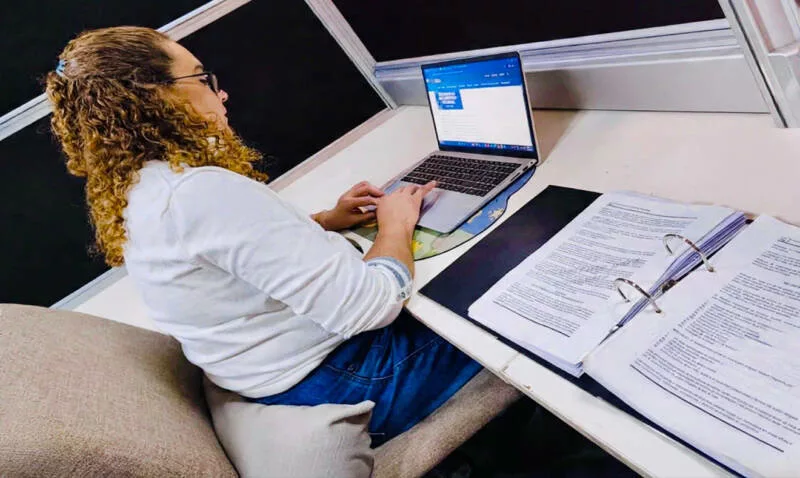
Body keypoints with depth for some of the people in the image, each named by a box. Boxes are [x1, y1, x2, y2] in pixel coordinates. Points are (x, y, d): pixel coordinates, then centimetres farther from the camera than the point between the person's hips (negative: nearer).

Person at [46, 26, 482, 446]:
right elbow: (368, 306, -32)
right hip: (340, 380, -9)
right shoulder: (204, 192, -32)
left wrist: (327, 221, 6)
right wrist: (395, 226, -11)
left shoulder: (136, 192, 1)